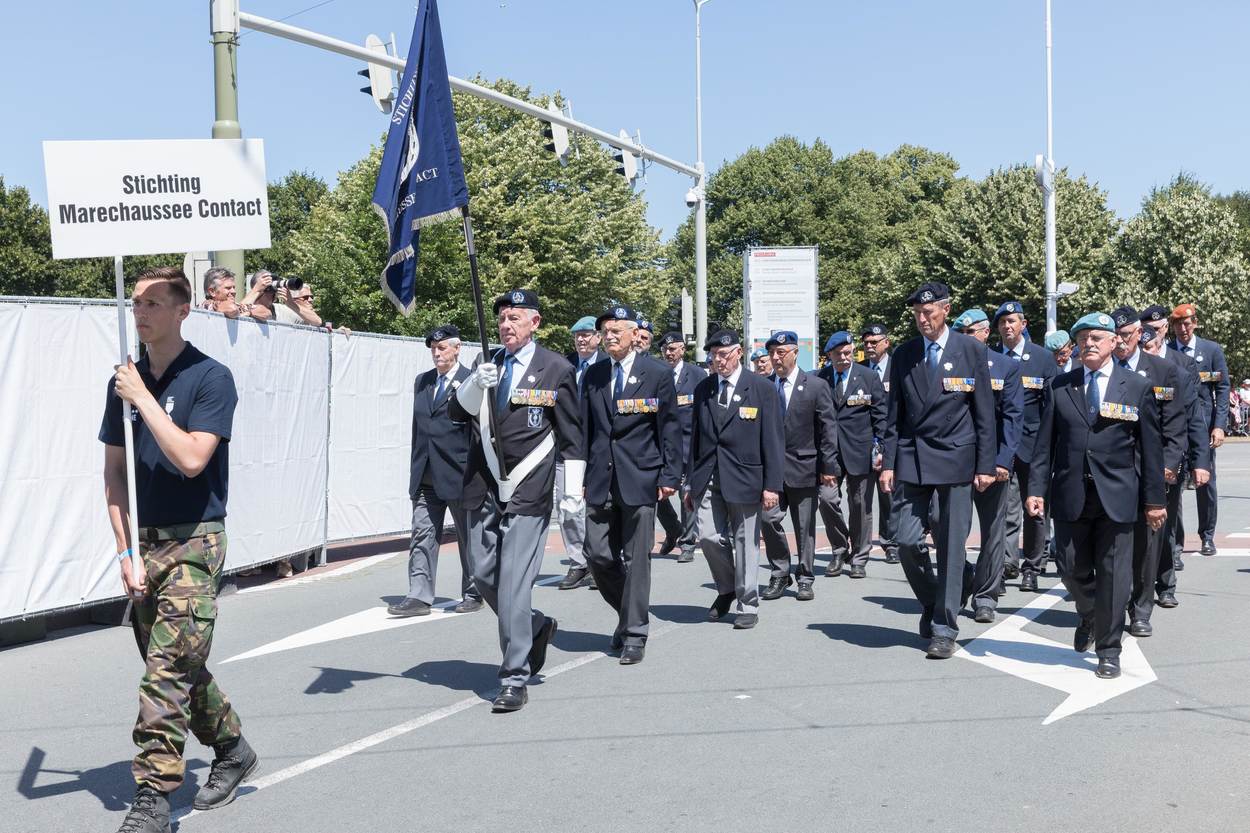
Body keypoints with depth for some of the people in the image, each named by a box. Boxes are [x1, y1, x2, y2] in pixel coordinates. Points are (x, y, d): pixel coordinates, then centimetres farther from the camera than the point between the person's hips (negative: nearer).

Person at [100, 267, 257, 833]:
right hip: (143, 543, 6)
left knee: (168, 670, -10)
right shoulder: (125, 381, 9)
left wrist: (143, 399, -16)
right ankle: (232, 749, 33)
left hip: (193, 542, -6)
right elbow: (114, 472, 9)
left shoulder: (210, 377, -8)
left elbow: (191, 459, -19)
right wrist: (126, 551, 1)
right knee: (181, 667, 14)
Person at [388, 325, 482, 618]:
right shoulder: (422, 381, 13)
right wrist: (416, 467, 15)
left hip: (459, 473, -5)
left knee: (468, 536, 8)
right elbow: (417, 426, 18)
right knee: (422, 534, 1)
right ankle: (419, 596, 2)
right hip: (426, 475, 5)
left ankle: (473, 594, 20)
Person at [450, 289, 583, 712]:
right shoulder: (486, 364, 11)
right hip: (484, 488, 5)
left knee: (514, 582, -8)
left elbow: (571, 435, 2)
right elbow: (457, 411, 2)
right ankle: (535, 627, 37)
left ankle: (515, 680, 0)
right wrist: (475, 385, -17)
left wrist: (573, 488, -2)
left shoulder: (556, 369, -1)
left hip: (527, 492, -5)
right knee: (483, 575, 11)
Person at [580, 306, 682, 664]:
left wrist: (670, 476, -7)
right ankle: (629, 612, 27)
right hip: (601, 480, 4)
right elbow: (586, 429, 13)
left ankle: (634, 635, 9)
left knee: (636, 558, 0)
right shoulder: (593, 375, 11)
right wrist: (581, 475, 9)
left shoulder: (658, 373, -1)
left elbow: (670, 429, -1)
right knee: (597, 554, 2)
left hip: (640, 479, -4)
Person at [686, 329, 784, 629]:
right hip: (708, 479, 3)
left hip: (743, 478, -3)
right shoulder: (703, 389, 10)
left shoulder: (762, 388, -2)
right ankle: (726, 589, 23)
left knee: (746, 542, 3)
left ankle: (748, 605, 17)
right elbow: (696, 438, 13)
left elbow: (773, 440, -4)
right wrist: (690, 482, 11)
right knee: (708, 537, -2)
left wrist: (772, 484, -10)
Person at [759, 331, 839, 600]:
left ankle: (805, 579, 19)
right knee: (768, 518, -8)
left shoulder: (816, 387, -1)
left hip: (803, 466, -2)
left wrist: (828, 466, -8)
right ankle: (780, 575, 9)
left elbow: (828, 429, -3)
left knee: (805, 527, 6)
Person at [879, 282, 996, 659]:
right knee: (907, 542, -4)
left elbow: (984, 412, 0)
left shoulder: (971, 350, 0)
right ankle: (930, 603, 22)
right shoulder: (904, 355, 7)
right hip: (912, 459, 2)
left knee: (951, 546, 2)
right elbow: (895, 415, 9)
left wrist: (985, 465, -4)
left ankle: (944, 629, 11)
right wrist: (888, 462, 2)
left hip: (956, 459, -2)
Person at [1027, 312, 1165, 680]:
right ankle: (1089, 619, 39)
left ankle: (1108, 651, 14)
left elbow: (1150, 447, 2)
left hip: (1116, 497, -1)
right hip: (1070, 496, 2)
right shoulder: (1060, 386, 6)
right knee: (1073, 570, 8)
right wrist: (1037, 488, -3)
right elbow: (1045, 442, 4)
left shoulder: (1137, 387, 2)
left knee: (1113, 576, 1)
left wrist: (1154, 499, 1)